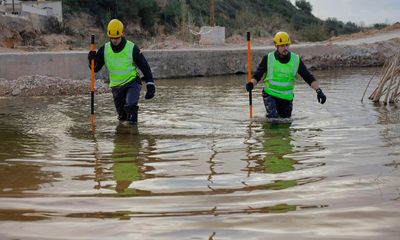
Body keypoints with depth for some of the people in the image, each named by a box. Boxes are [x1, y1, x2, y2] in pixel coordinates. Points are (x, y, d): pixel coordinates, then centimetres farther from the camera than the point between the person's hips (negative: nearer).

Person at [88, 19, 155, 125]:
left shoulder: (132, 48, -13)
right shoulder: (104, 49, -4)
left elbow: (144, 67, -8)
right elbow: (95, 68, 2)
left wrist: (150, 85, -12)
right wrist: (92, 59, -21)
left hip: (132, 82, -3)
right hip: (116, 86, 3)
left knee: (130, 105, -30)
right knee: (122, 116, 8)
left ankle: (132, 120, 1)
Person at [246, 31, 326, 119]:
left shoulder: (296, 60, -3)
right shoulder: (268, 58, -7)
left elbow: (309, 77, -4)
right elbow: (257, 75, -3)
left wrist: (318, 90, -17)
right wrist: (251, 84, -25)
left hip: (287, 97, 3)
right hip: (270, 94, -3)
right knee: (274, 118, -24)